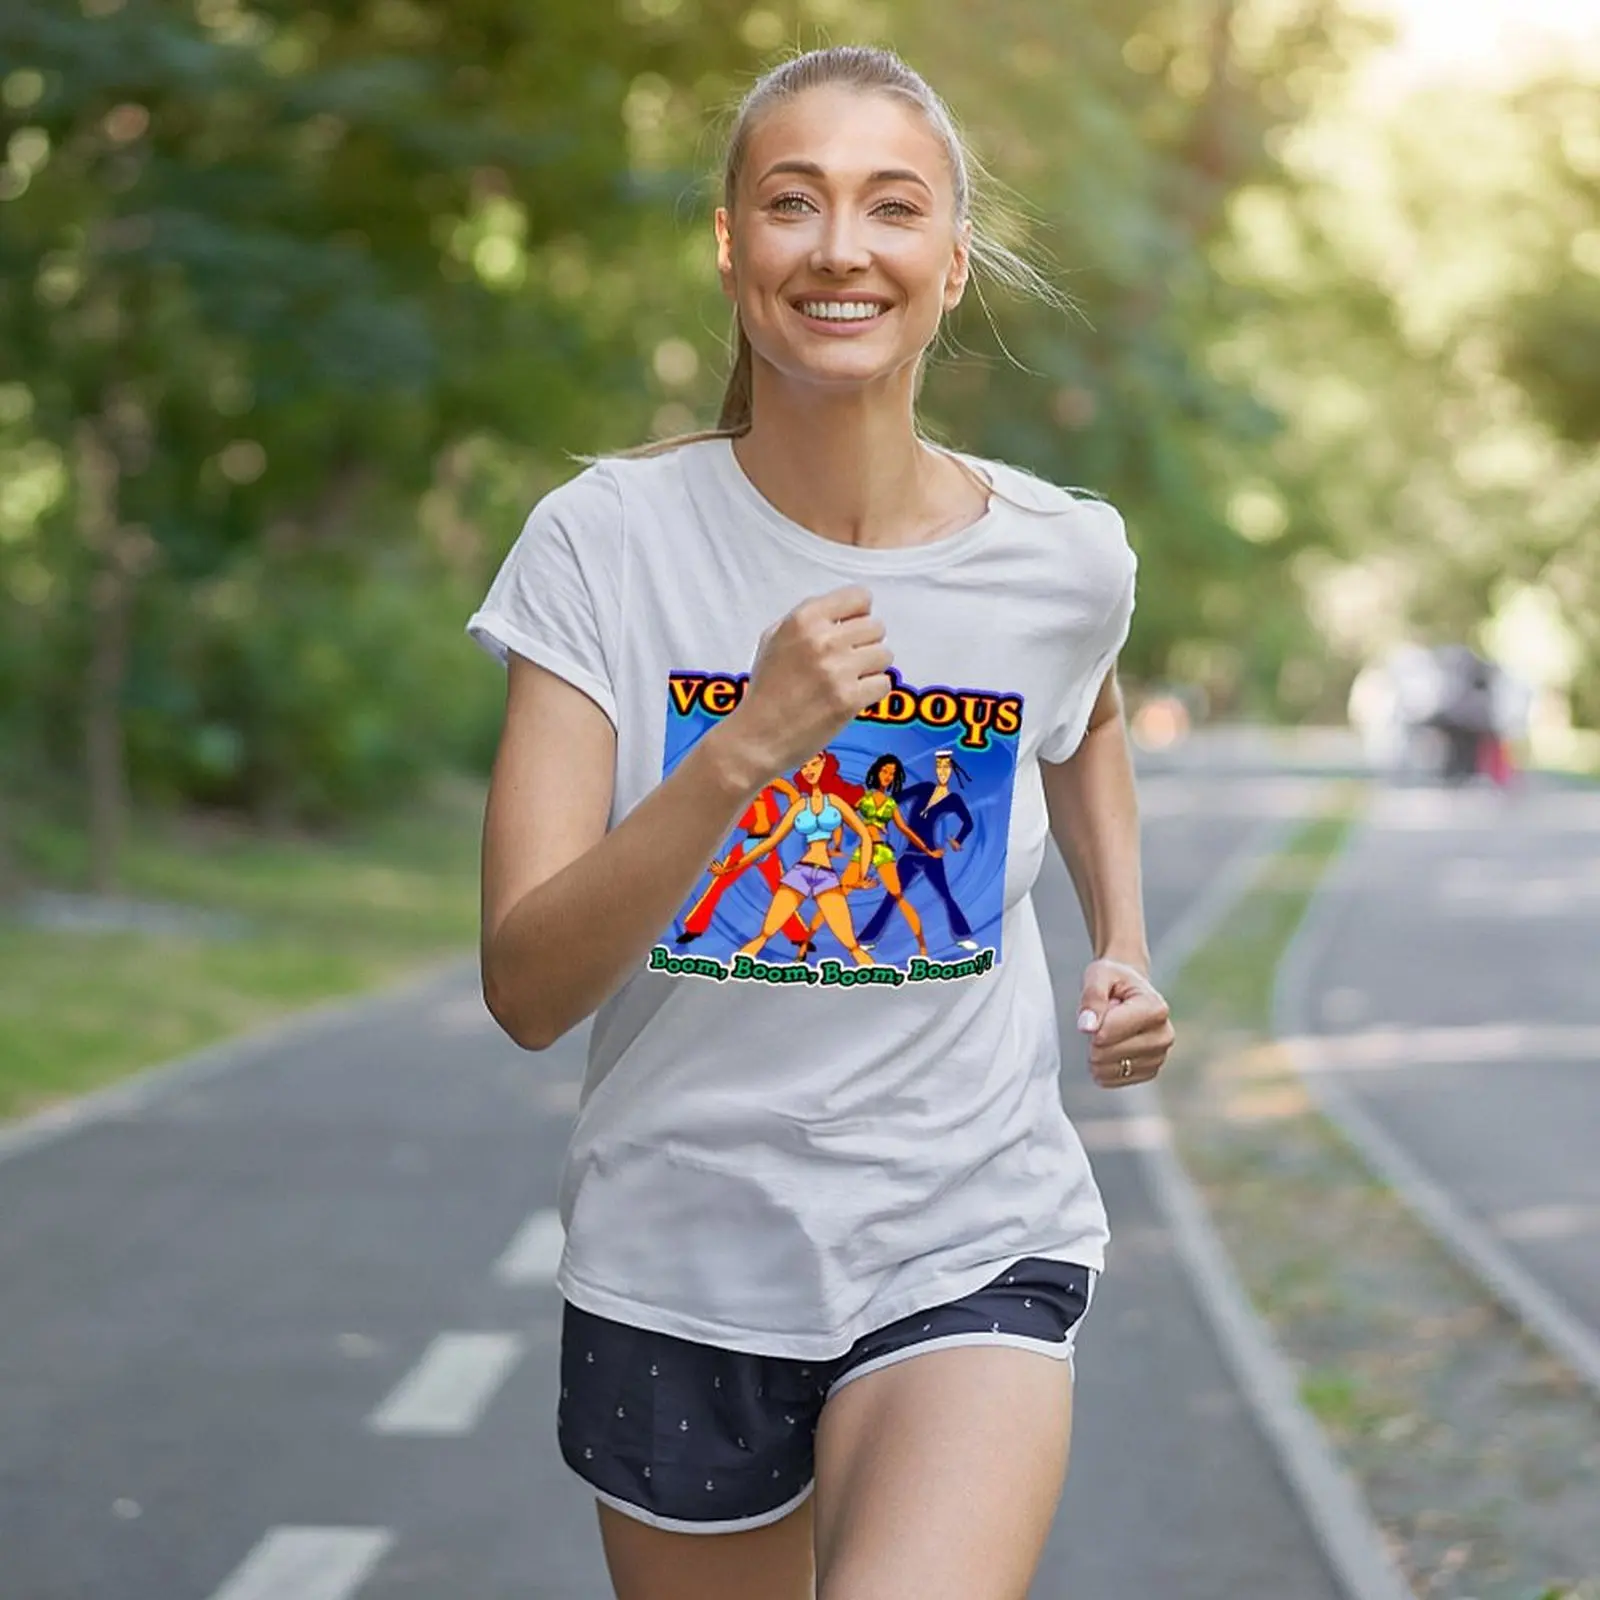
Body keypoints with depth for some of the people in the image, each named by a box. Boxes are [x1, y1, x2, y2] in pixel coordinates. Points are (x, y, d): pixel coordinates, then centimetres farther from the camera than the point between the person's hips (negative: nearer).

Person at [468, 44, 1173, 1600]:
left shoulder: (1063, 558, -4)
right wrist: (742, 749, -29)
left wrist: (1121, 937, 9)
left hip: (972, 1254, 0)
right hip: (675, 1267, 1)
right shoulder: (605, 542, -10)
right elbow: (527, 990, -17)